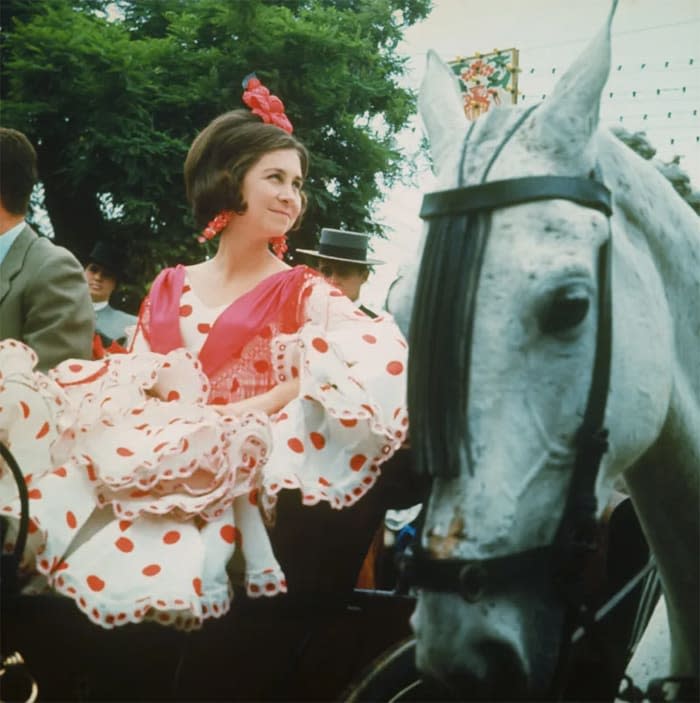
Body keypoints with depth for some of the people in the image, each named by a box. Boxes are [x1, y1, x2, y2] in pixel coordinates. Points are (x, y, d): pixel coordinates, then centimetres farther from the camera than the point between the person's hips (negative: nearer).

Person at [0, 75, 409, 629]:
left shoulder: (303, 293, 7)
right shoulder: (169, 288, 19)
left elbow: (377, 363, -13)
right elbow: (128, 386, 17)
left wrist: (246, 412, -19)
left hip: (229, 478, -4)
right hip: (140, 461, 4)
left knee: (142, 576, -34)